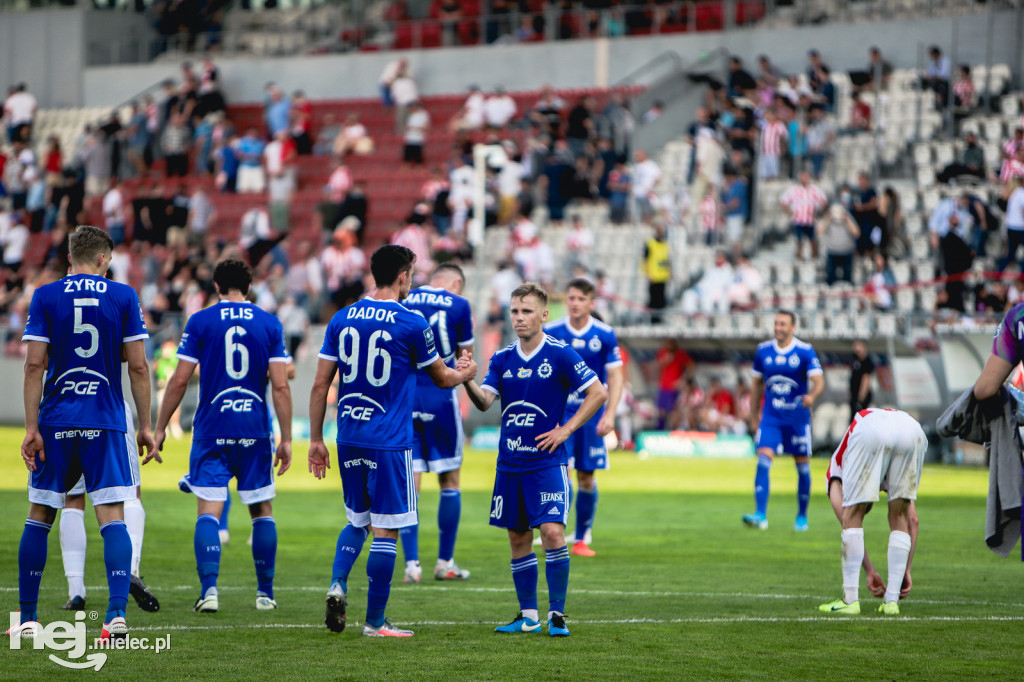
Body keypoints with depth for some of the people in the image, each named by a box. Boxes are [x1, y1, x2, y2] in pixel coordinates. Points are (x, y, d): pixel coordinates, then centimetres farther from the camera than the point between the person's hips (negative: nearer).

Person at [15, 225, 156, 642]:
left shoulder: (45, 297, 1)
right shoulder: (123, 297, 2)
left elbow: (34, 365, -4)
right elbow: (138, 366, 0)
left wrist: (31, 428, -3)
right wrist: (145, 427, 6)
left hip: (55, 422, 1)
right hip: (106, 423, -1)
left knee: (39, 517, 12)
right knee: (112, 518, -4)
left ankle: (27, 617, 15)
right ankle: (117, 612, -19)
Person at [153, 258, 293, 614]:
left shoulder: (200, 322, 0)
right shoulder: (269, 324, 3)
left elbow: (179, 380, -3)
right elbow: (280, 386, -2)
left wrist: (159, 428, 6)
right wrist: (286, 440, 2)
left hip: (212, 431, -1)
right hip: (254, 431, 1)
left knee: (208, 511, -2)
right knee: (262, 511, 13)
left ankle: (209, 589, -17)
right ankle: (265, 593, 17)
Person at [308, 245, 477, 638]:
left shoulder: (341, 320, 6)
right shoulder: (411, 323, -7)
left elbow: (320, 385, 6)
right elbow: (442, 378, 7)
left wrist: (316, 439, 13)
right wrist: (466, 372, 30)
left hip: (349, 439, 5)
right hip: (389, 442, -5)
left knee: (358, 520, 21)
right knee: (386, 530, 1)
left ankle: (337, 583, -3)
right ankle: (374, 622, 2)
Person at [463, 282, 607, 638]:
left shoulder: (560, 355, -6)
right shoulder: (502, 359, 6)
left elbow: (598, 393, -5)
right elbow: (485, 401, -5)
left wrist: (565, 430, -8)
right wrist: (467, 382, -26)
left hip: (547, 461, -5)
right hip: (510, 462, 5)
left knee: (553, 532, -16)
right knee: (518, 538, 8)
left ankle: (557, 614, -7)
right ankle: (528, 615, 18)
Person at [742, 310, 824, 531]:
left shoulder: (805, 351, -7)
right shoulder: (763, 350, 3)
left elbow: (819, 381, -15)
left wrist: (812, 395, -37)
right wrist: (755, 412, 15)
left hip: (798, 418, -2)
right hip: (771, 417, 2)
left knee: (802, 467, 6)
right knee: (763, 462, -15)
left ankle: (802, 517, 23)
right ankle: (761, 515, -21)